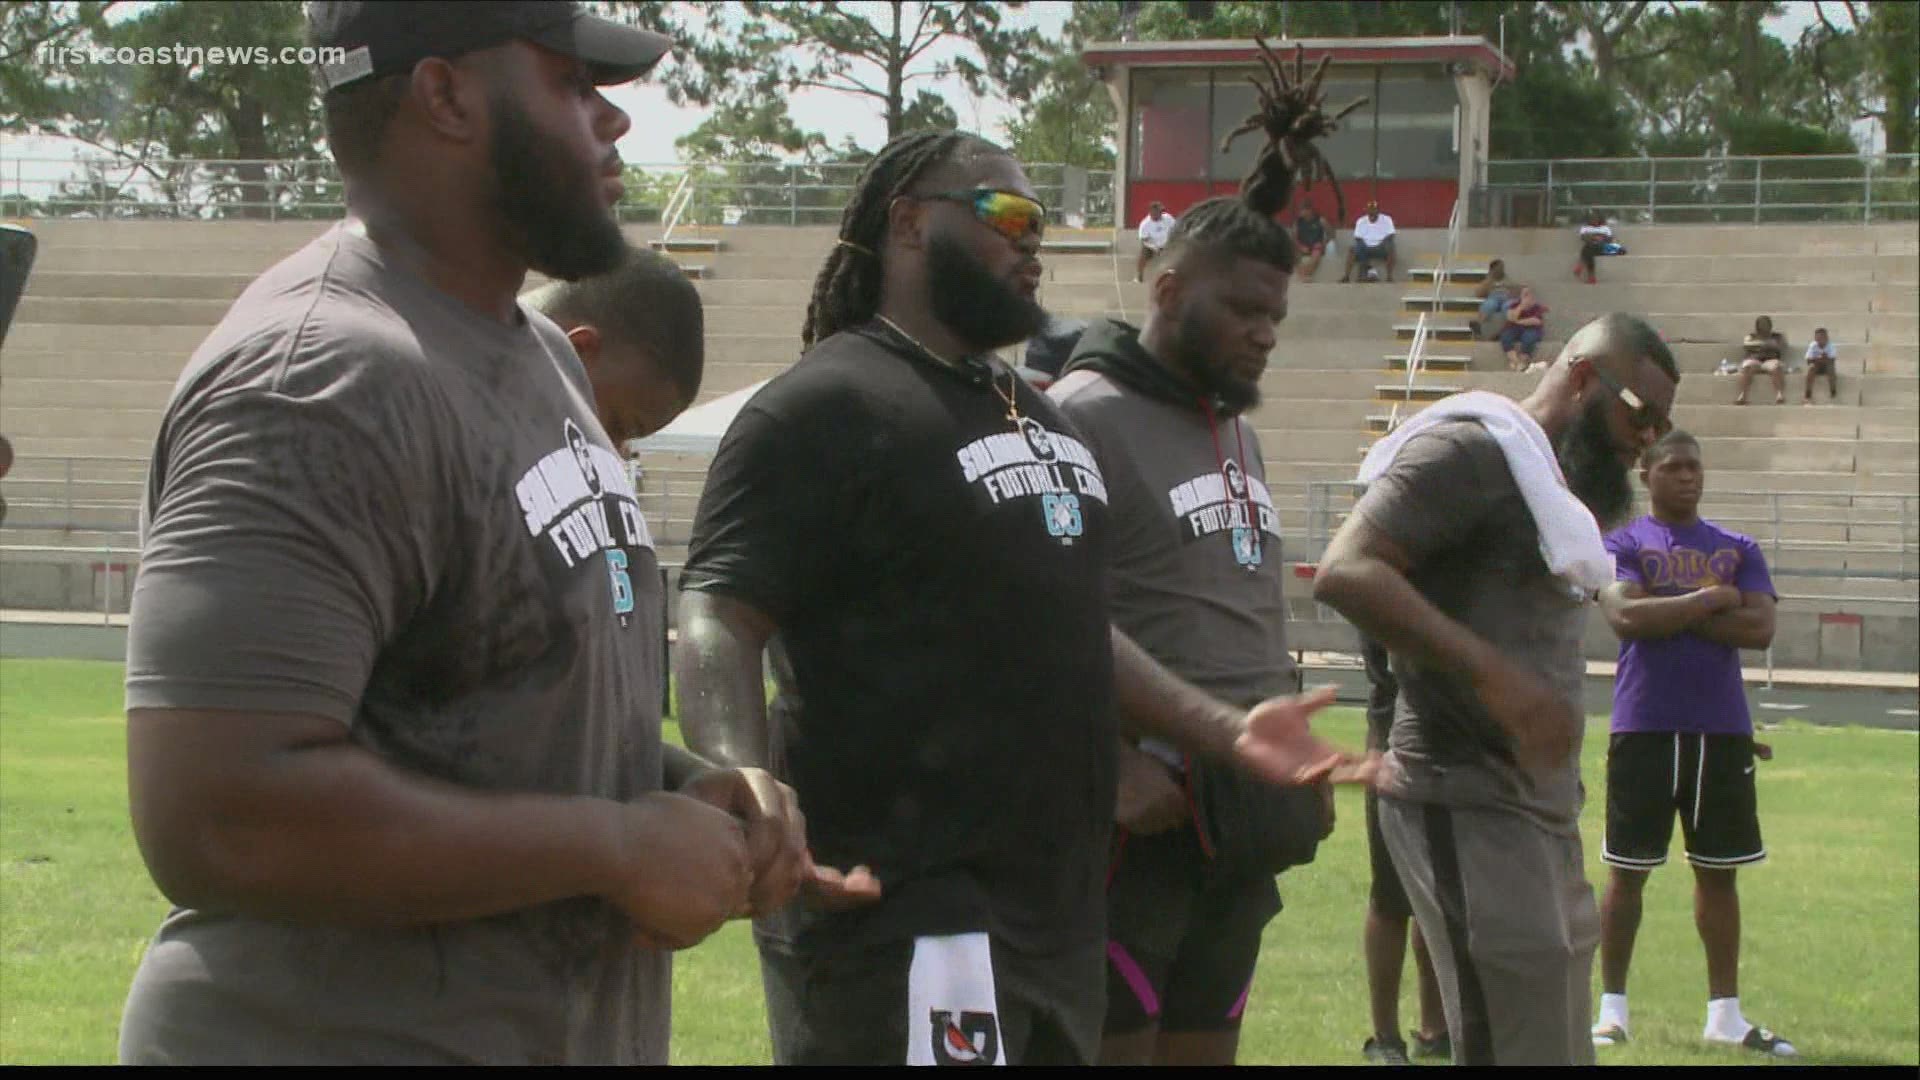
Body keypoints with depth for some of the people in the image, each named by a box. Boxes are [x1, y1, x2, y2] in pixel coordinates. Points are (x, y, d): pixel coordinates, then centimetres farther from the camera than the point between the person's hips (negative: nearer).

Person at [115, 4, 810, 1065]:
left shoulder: (537, 351, 11)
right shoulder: (319, 381, -19)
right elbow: (216, 819, -29)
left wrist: (692, 789, 2)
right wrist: (622, 845, -21)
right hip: (349, 1034, -9)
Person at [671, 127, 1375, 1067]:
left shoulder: (1033, 414, 20)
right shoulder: (827, 406, -9)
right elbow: (717, 624, -19)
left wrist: (1226, 731, 20)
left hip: (1053, 910, 9)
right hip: (901, 919, -9)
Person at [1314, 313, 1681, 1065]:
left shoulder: (1557, 480, 19)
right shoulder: (1472, 450, -11)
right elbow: (1346, 570, -23)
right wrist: (1494, 674, -29)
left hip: (1541, 808, 10)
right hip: (1468, 805, -10)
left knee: (1562, 1047, 13)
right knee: (1520, 1049, -12)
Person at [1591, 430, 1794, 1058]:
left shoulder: (1738, 550, 11)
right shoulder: (1623, 543, 1)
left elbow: (1760, 629, -4)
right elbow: (1627, 617, -16)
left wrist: (1670, 615, -9)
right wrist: (1708, 601, -9)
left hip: (1723, 730, 3)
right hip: (1645, 728, -3)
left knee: (1718, 871, 7)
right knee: (1627, 872, 2)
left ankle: (1725, 1013, 13)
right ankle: (1612, 1007, 12)